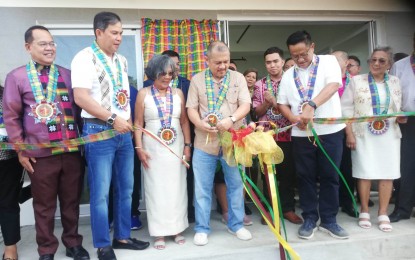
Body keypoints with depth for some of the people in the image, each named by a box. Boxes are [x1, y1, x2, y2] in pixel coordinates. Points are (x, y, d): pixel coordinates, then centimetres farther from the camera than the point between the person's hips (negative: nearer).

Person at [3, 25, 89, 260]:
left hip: (72, 150, 2)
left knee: (71, 201, 12)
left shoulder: (67, 74, 11)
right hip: (41, 154, -2)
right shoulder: (17, 77, 3)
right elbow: (11, 116, 1)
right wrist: (21, 150, -3)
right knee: (44, 205, 10)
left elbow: (78, 108, 14)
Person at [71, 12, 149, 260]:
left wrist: (129, 121, 12)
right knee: (101, 192, 1)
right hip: (99, 131, -7)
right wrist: (113, 119, -17)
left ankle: (122, 236, 28)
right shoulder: (85, 58, -7)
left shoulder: (122, 60, 15)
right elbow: (81, 98, -16)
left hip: (124, 131, 7)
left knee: (125, 188, 12)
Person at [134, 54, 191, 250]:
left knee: (177, 187, 7)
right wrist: (139, 148, -7)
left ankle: (177, 229, 20)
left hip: (176, 147, 2)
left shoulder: (178, 93, 7)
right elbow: (138, 123, 0)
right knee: (156, 188, 3)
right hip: (153, 148, -2)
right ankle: (159, 232, 13)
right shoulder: (144, 94, 1)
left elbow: (184, 121, 8)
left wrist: (187, 145, 2)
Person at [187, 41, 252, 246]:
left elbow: (245, 105, -4)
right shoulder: (197, 80, 4)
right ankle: (202, 228, 21)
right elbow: (191, 108, 2)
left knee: (235, 185, 10)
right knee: (202, 188, 5)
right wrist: (201, 124, -17)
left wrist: (231, 119, -23)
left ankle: (236, 224, 28)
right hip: (204, 143, 0)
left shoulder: (238, 78, 4)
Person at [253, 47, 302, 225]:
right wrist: (267, 102, -14)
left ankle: (288, 208, 19)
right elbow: (257, 112, 4)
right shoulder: (260, 84, 6)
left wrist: (274, 102, -15)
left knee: (288, 172, 6)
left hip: (286, 135, 0)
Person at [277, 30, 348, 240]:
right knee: (306, 177, 8)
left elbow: (333, 85, -18)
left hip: (330, 130, -2)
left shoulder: (328, 61, 1)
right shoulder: (288, 75, 10)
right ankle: (310, 219, 22)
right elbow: (282, 104, 9)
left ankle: (328, 220, 21)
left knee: (330, 177, 6)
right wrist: (294, 118, -12)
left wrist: (311, 106, -32)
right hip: (301, 134, 3)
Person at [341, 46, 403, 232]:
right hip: (364, 134, -3)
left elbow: (398, 108, 18)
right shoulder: (356, 81, 1)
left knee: (387, 173, 2)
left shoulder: (395, 82, 10)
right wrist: (349, 133, -9)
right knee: (365, 173, -1)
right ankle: (364, 212, 14)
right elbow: (346, 108, -3)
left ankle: (383, 214, 14)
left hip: (389, 135, 3)